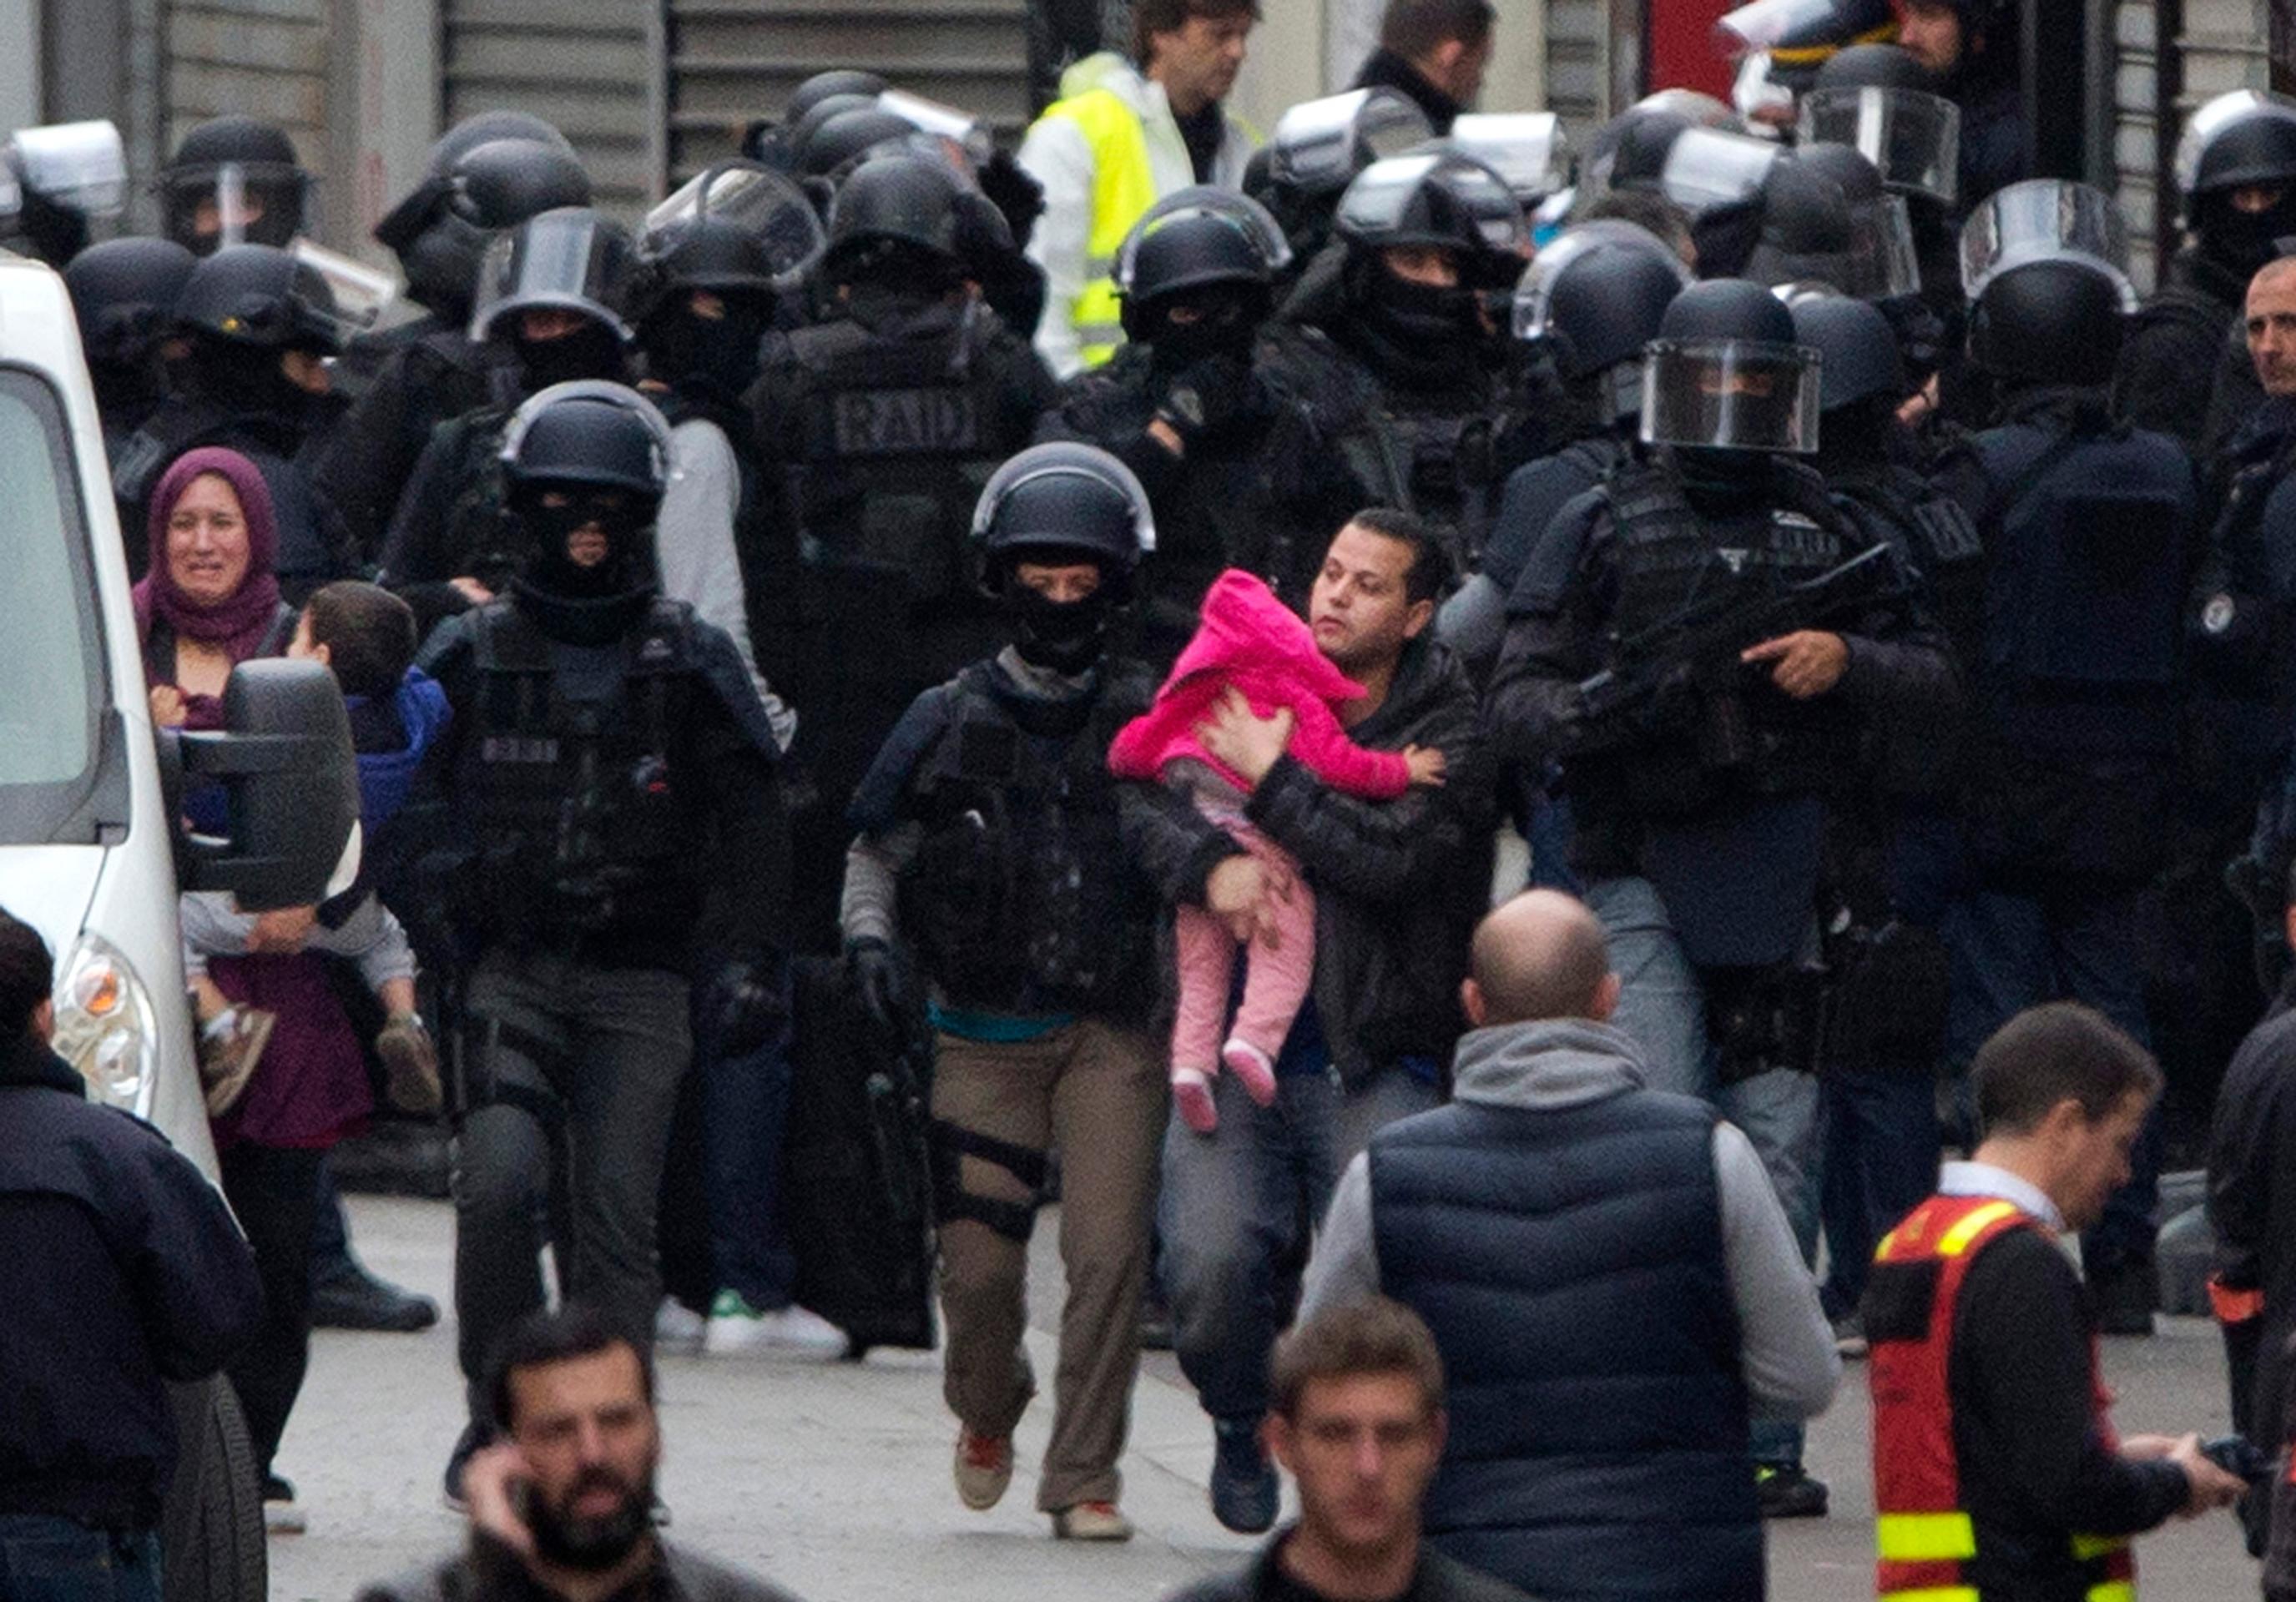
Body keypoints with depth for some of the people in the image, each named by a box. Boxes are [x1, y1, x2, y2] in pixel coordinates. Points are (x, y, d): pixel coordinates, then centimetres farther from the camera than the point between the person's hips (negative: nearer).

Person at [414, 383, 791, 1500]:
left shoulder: (690, 663, 7)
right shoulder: (470, 654, 8)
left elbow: (749, 821, 8)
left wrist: (751, 960, -3)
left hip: (640, 984, 0)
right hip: (507, 974, 0)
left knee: (618, 1217, -5)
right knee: (497, 1185, -18)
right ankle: (497, 1412, -4)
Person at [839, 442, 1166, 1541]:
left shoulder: (1148, 719, 6)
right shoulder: (951, 720, 7)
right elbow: (876, 851, 13)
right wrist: (870, 937, -4)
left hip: (1111, 1029, -1)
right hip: (984, 1029, 1)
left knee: (1108, 1255, -10)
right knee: (978, 1261, -2)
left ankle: (1083, 1480, 0)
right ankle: (986, 1411, 30)